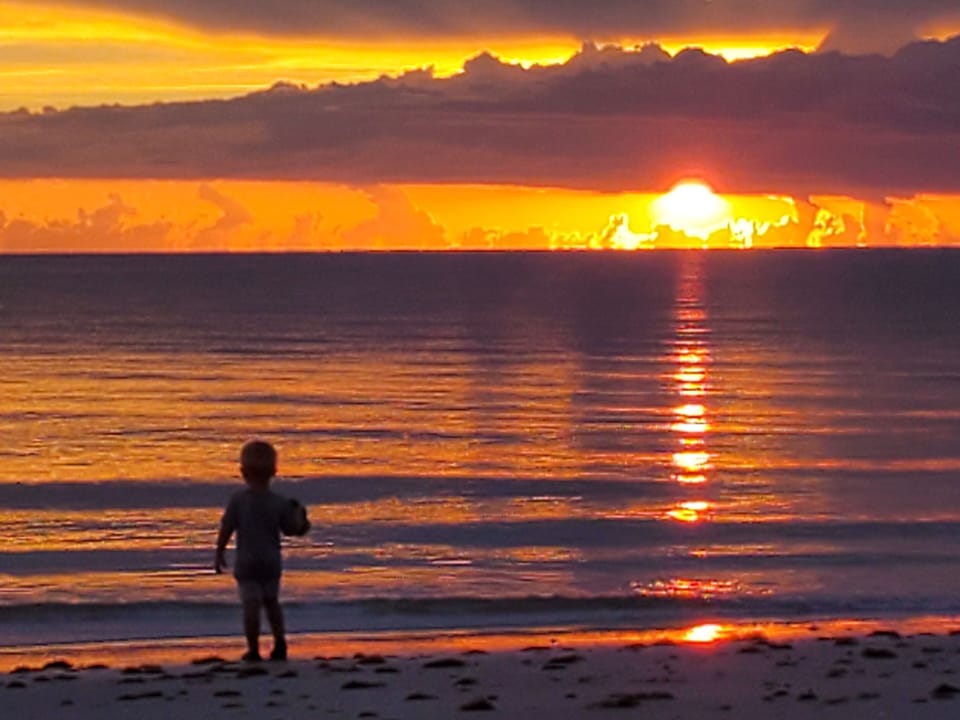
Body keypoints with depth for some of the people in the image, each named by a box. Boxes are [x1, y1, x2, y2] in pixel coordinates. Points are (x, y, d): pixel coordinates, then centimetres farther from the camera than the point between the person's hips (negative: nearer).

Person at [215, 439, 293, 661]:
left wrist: (219, 554, 2)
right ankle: (280, 639, 10)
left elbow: (226, 528, -7)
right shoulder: (279, 502, -3)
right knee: (271, 601, 20)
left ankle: (253, 649, -5)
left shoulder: (238, 499, -8)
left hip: (246, 561, -3)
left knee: (251, 604, -3)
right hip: (271, 560, 3)